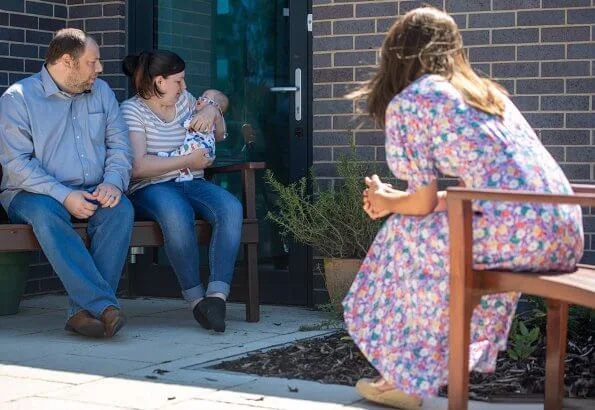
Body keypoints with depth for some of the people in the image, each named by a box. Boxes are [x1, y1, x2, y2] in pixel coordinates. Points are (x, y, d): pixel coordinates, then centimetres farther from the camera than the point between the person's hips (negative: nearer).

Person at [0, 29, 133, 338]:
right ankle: (103, 304, -44)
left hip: (91, 194, 4)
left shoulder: (101, 92, 14)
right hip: (33, 195, -4)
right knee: (46, 213, -38)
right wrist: (64, 196, -23)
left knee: (121, 209, -29)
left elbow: (119, 144, 10)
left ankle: (84, 311, -34)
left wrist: (113, 183, -13)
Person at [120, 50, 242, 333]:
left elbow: (219, 135, 30)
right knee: (177, 213, -40)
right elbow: (138, 166, -15)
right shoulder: (132, 110, -2)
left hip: (193, 184, 6)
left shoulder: (184, 100, 17)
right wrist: (187, 161, -13)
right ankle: (196, 298, -29)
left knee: (231, 207, -27)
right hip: (150, 190, -6)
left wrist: (212, 111, 7)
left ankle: (217, 295, -36)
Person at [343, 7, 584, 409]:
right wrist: (396, 199, 32)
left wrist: (386, 202, 25)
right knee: (443, 227, 31)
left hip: (518, 233, -7)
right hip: (566, 231, 8)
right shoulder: (483, 90, 25)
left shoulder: (405, 103, 3)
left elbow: (423, 203, 2)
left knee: (406, 235, 16)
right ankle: (438, 363, 36)